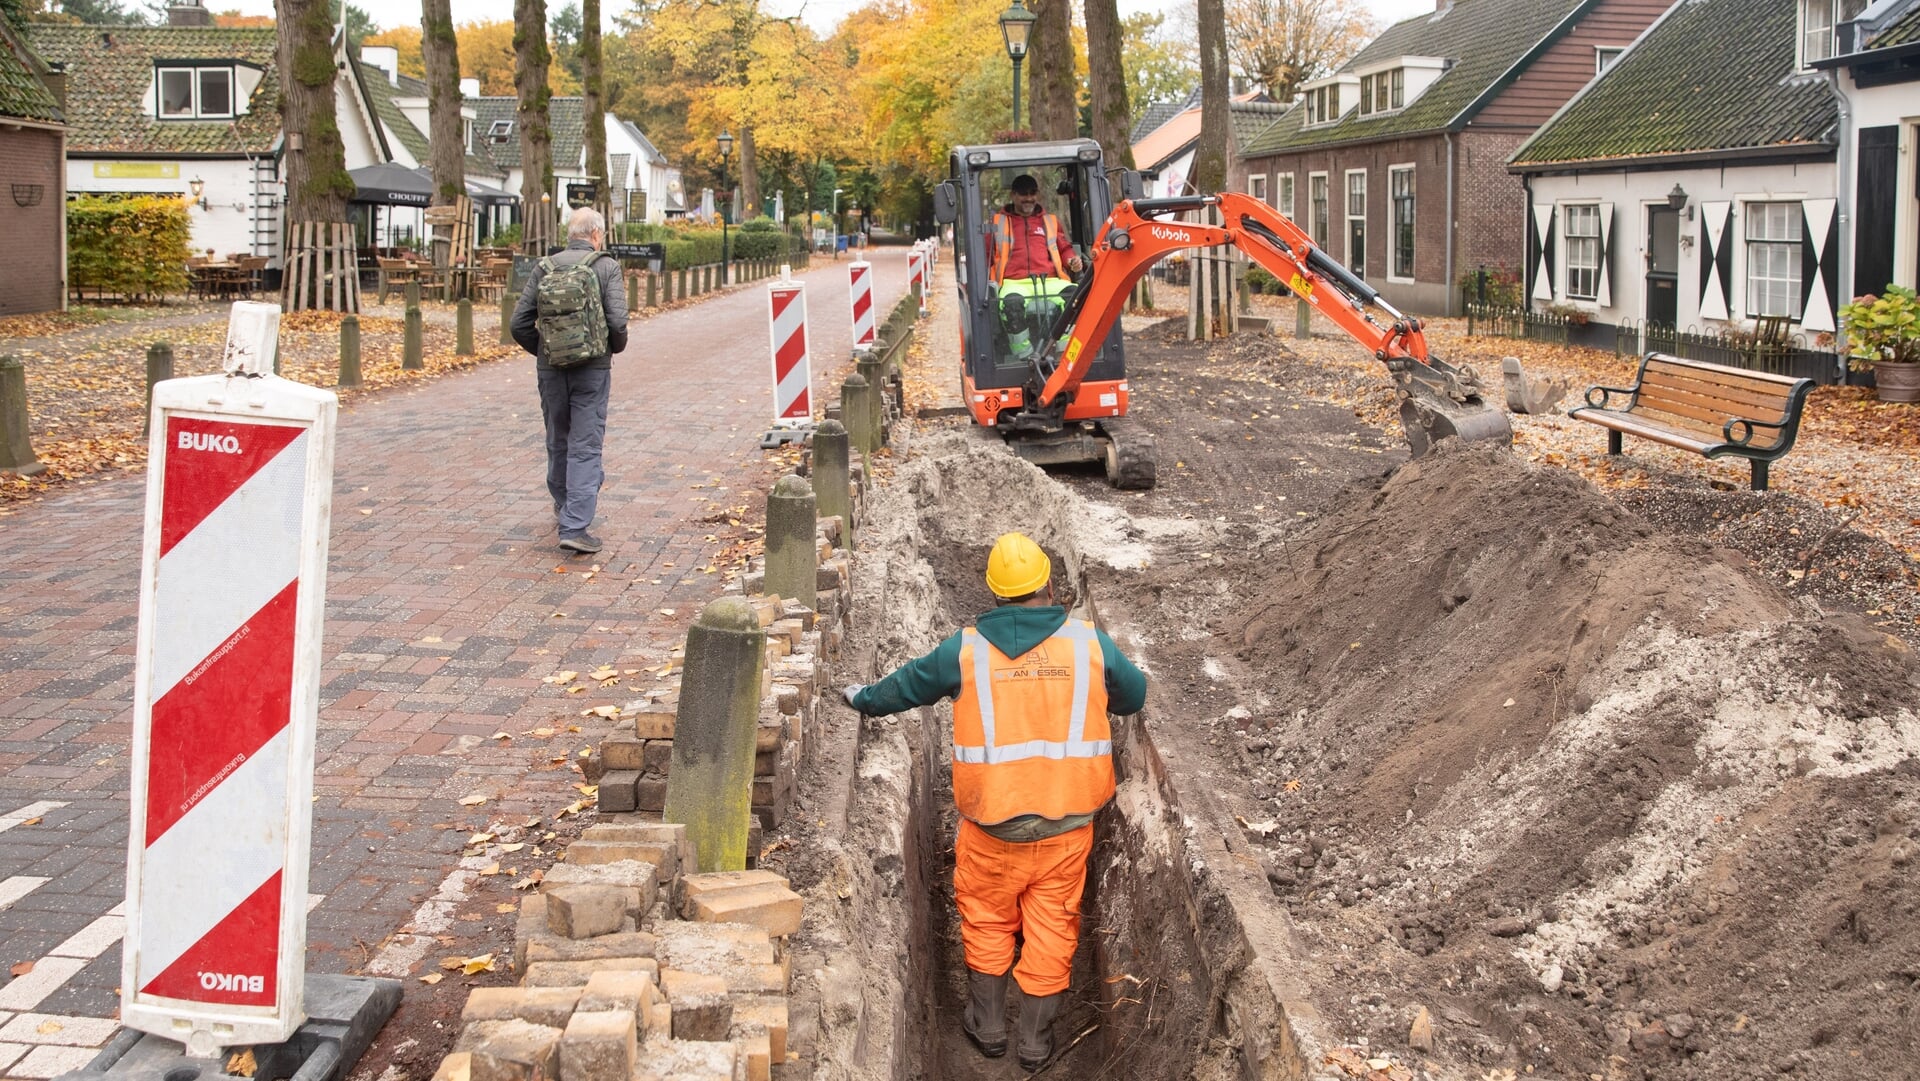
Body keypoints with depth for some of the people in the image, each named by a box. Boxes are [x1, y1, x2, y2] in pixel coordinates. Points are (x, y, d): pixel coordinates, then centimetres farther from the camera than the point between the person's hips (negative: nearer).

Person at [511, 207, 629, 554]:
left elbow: (520, 323, 0)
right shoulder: (607, 267, -6)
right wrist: (615, 348, 5)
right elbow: (617, 321, -15)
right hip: (592, 369, -4)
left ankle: (564, 509, 36)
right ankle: (575, 525, -9)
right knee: (586, 447, -2)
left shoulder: (544, 267, 3)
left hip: (550, 369, 4)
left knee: (557, 441, 19)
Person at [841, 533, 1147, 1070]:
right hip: (1067, 822, 0)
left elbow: (906, 684, 11)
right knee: (1051, 927, 14)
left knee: (987, 920, 20)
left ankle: (987, 1026, 32)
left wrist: (862, 697, 31)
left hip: (993, 823, 0)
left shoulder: (966, 649, -5)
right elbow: (1135, 695, 13)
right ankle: (1036, 1041, 24)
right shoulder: (1089, 643, -5)